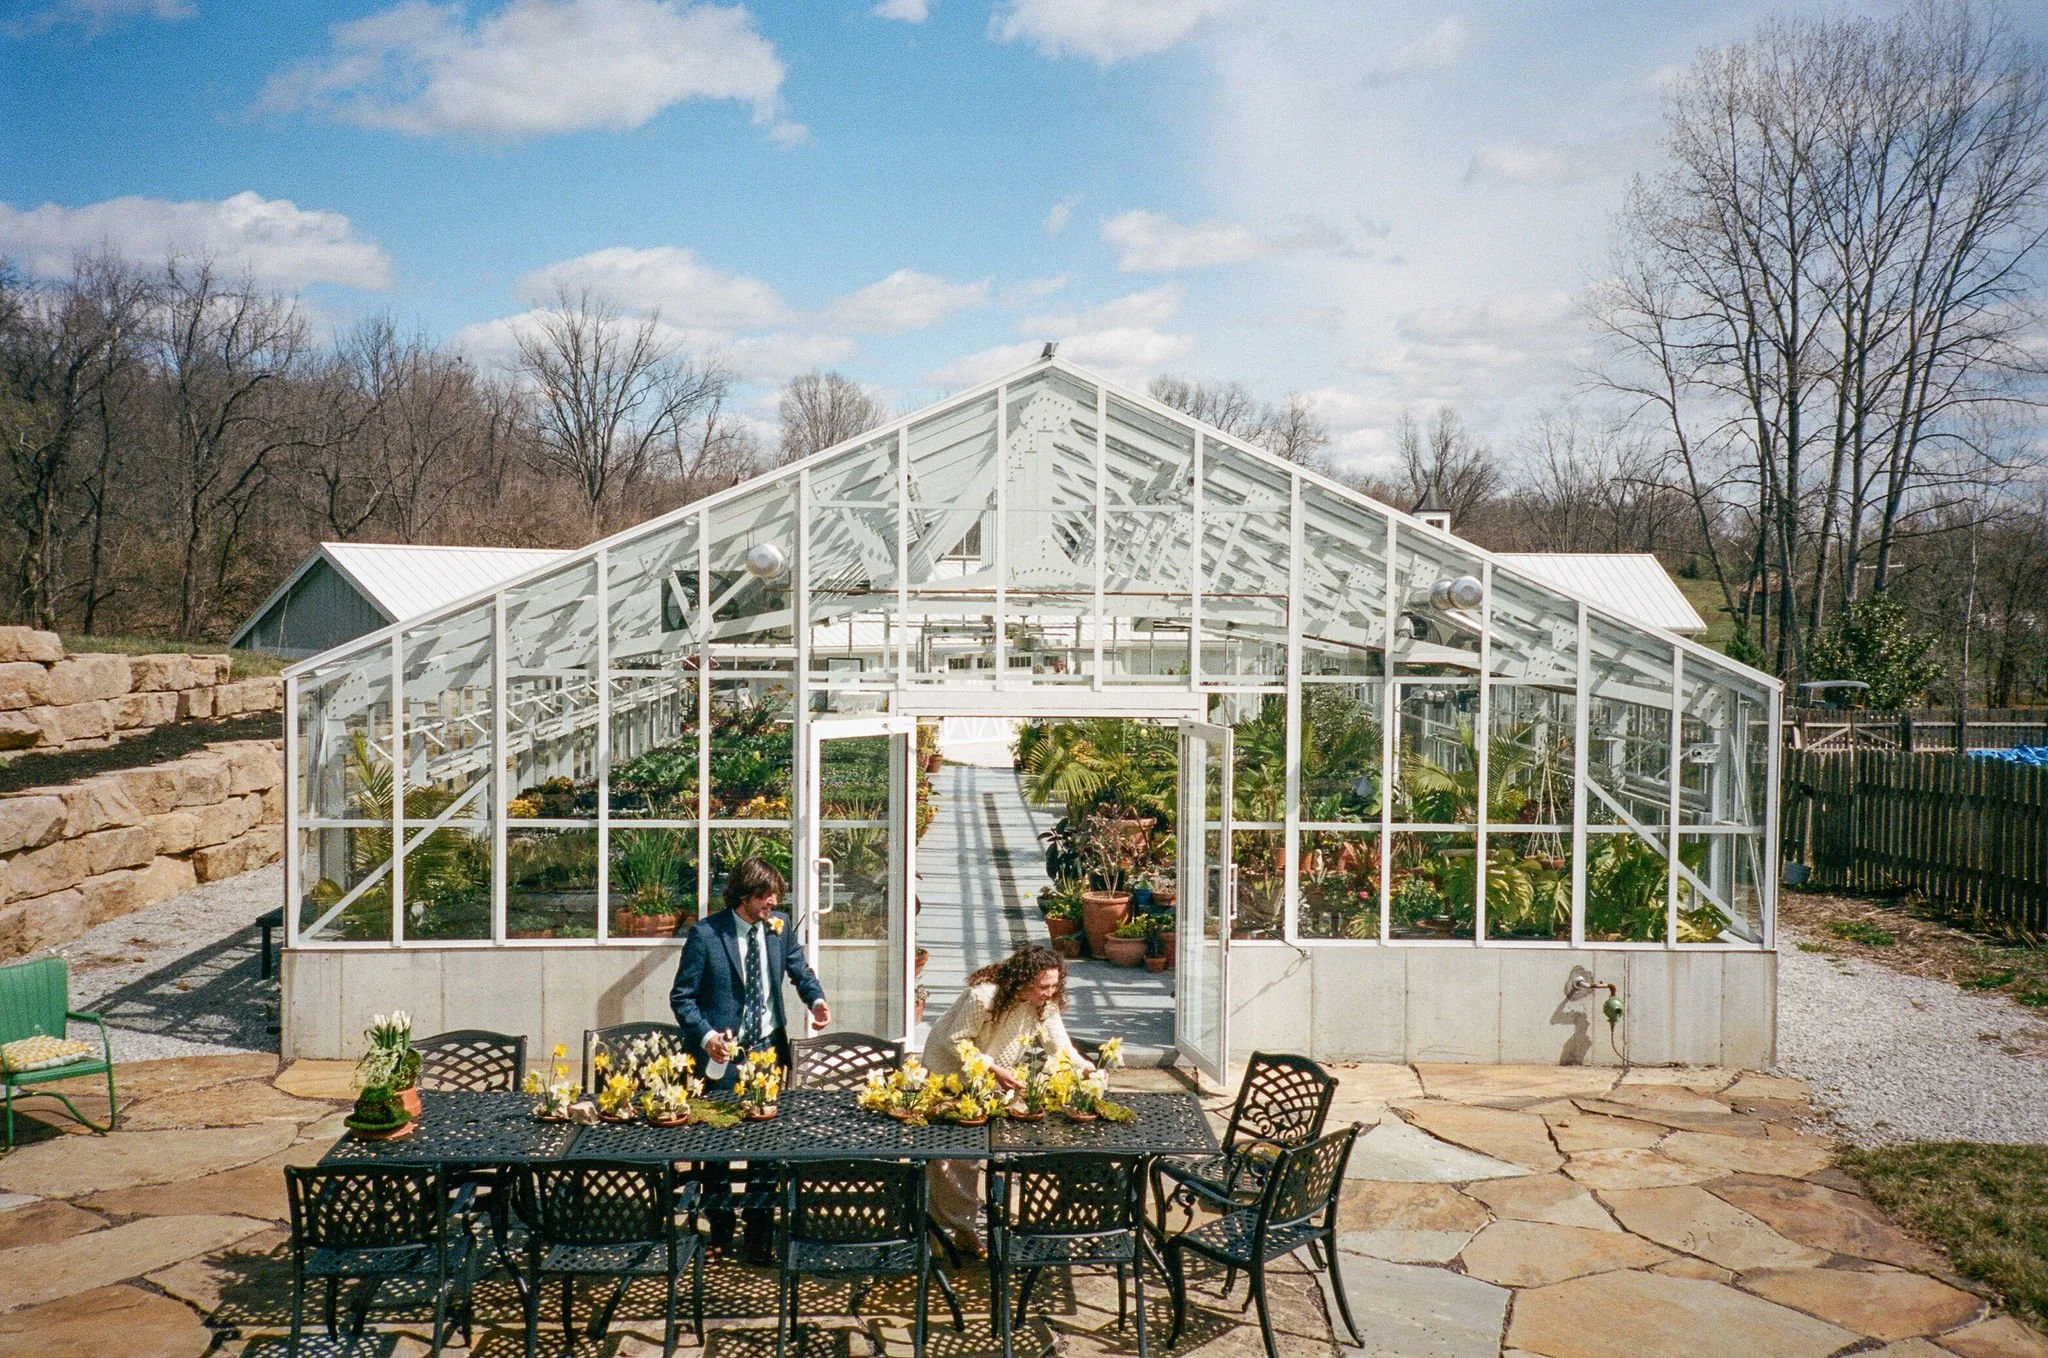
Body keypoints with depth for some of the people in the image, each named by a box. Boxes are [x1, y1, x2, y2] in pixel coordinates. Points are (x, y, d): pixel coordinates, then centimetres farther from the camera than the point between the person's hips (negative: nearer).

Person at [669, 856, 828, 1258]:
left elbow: (800, 970, 15)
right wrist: (706, 1036, -21)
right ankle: (720, 1232, 26)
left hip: (768, 1049, 3)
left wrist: (816, 999, -6)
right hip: (723, 1054, -3)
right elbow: (681, 996, -7)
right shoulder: (705, 935, -11)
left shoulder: (780, 927, 2)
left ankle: (759, 1233, 20)